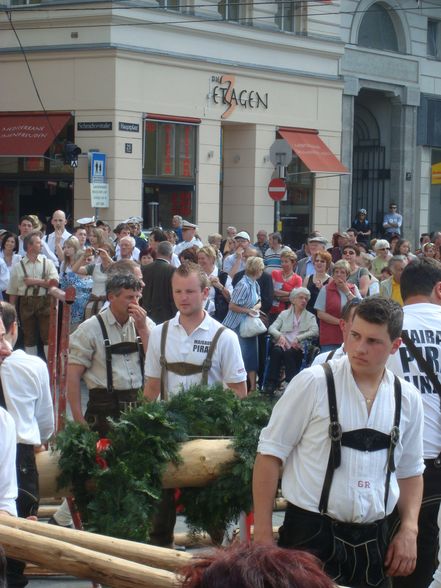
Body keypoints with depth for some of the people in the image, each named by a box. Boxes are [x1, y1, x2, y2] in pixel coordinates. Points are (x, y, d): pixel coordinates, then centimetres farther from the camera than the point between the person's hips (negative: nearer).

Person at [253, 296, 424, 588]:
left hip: (373, 540, 4)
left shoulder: (408, 399, 3)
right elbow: (271, 453, -6)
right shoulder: (314, 383, -10)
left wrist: (409, 530, 4)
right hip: (311, 534, -4)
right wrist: (263, 532, -8)